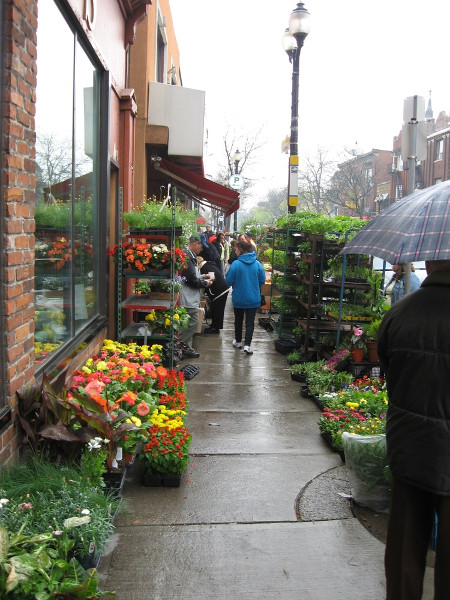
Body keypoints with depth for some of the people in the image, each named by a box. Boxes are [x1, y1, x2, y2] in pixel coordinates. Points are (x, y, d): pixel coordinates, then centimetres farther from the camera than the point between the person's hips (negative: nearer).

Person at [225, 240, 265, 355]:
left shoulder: (236, 264, -17)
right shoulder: (257, 264, -7)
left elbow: (229, 281, -12)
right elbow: (262, 281, 0)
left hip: (238, 299, -1)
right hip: (253, 299, 1)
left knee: (238, 320, 18)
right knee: (250, 322, 7)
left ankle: (238, 341, 32)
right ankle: (247, 345, -2)